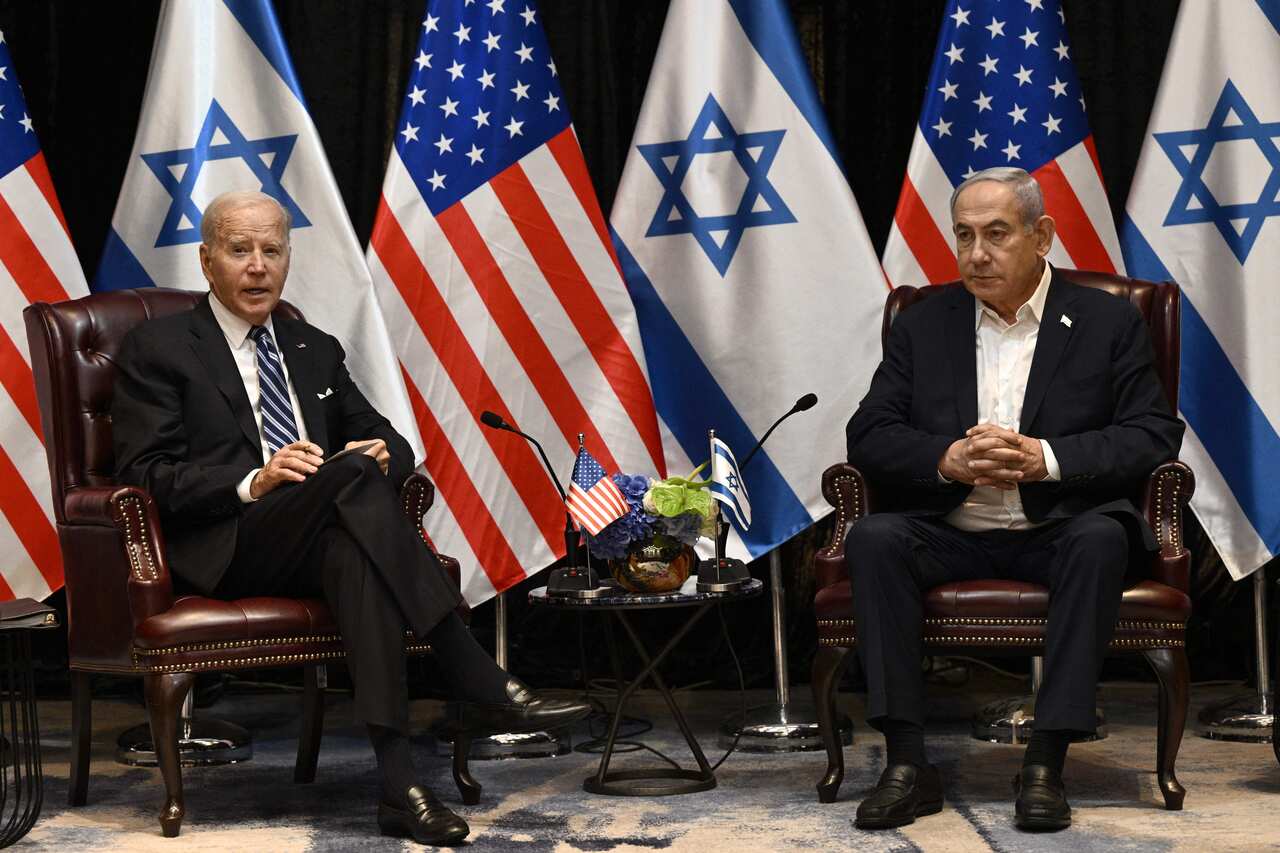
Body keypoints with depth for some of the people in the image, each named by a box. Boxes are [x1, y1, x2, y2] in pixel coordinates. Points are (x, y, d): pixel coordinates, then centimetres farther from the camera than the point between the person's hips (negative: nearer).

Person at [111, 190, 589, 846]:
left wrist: (383, 453, -5)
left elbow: (389, 441, 22)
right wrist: (253, 483, -19)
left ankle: (398, 782, -46)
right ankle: (482, 688, -37)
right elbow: (144, 477, -3)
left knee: (353, 550, -36)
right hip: (225, 551, -4)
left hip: (321, 541, 4)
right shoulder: (157, 349, 8)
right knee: (356, 473, -33)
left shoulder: (315, 350, 25)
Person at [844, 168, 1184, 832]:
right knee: (873, 538, -27)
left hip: (1056, 532, -2)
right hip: (950, 533, 2)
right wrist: (947, 459, -16)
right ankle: (906, 764, -27)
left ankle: (1046, 764, -31)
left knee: (1101, 539, -34)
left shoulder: (1107, 322, 5)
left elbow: (1154, 436, -5)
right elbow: (868, 435, 4)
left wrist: (1045, 458, -19)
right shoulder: (923, 325, 11)